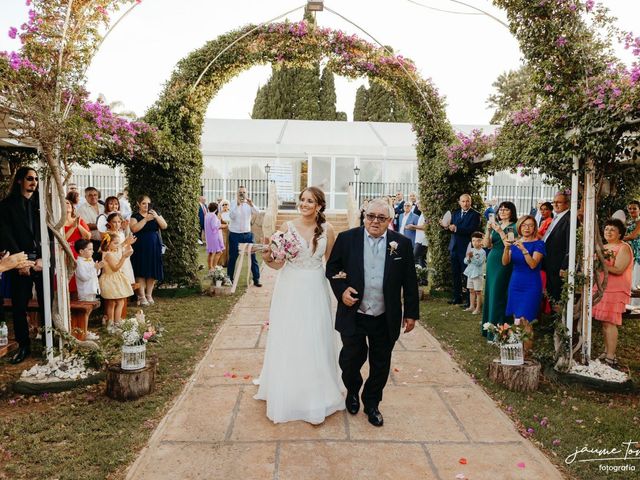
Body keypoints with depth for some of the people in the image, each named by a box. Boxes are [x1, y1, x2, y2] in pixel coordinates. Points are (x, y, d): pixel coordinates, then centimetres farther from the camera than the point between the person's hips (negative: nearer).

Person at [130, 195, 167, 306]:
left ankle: (149, 295, 16)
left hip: (154, 247, 3)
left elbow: (164, 226, -1)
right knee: (141, 271, -4)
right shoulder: (135, 216, 1)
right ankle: (141, 296, 2)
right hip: (140, 248, -3)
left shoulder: (156, 214, 12)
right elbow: (134, 229, -17)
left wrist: (157, 217, -16)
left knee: (153, 271, 4)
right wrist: (146, 219, -21)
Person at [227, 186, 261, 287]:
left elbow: (257, 213, -12)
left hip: (247, 234, 2)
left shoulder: (249, 204, 3)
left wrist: (251, 205, -30)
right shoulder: (233, 203, -1)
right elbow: (231, 216, -15)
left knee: (253, 256, 0)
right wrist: (237, 205, -25)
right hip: (235, 234, -2)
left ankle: (256, 279, 6)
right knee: (233, 257, 7)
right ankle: (230, 278, 19)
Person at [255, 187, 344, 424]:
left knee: (315, 343, 10)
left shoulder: (327, 229, -2)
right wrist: (267, 257, -27)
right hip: (290, 290, -1)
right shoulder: (288, 226, -6)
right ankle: (288, 394, 29)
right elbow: (279, 263, -7)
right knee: (288, 342, 9)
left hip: (316, 291, 1)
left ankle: (316, 397, 29)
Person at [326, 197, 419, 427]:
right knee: (350, 359, 11)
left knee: (380, 365, 14)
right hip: (353, 315, -1)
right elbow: (332, 268, 4)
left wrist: (411, 313, 3)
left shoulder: (402, 244, -3)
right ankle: (352, 392, 42)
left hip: (386, 319, 1)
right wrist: (341, 290, -12)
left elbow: (410, 281, 1)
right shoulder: (347, 238, -5)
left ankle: (372, 404, 37)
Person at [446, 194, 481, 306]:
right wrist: (449, 226, -12)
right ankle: (457, 297, 22)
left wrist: (456, 228, -18)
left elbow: (472, 229, -17)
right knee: (455, 274, 12)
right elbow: (452, 227, 10)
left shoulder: (475, 215, -5)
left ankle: (470, 300, 3)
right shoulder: (455, 213, 15)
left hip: (466, 248, -6)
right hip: (454, 247, 6)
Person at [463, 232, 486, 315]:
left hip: (478, 274, -7)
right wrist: (468, 258, -15)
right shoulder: (471, 250, 8)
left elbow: (479, 262, -21)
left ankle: (478, 308, 6)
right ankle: (472, 306, 23)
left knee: (478, 291, -1)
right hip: (470, 273, 7)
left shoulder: (482, 252, -11)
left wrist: (472, 257, -28)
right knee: (471, 291, 14)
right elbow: (465, 261, 5)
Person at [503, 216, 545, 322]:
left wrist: (523, 249, -29)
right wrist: (507, 248, -19)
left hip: (531, 286, -4)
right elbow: (505, 262, -2)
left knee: (523, 319, -11)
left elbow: (533, 264, -17)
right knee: (515, 318, 6)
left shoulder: (538, 243, -3)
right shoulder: (515, 242, 9)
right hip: (515, 284, 4)